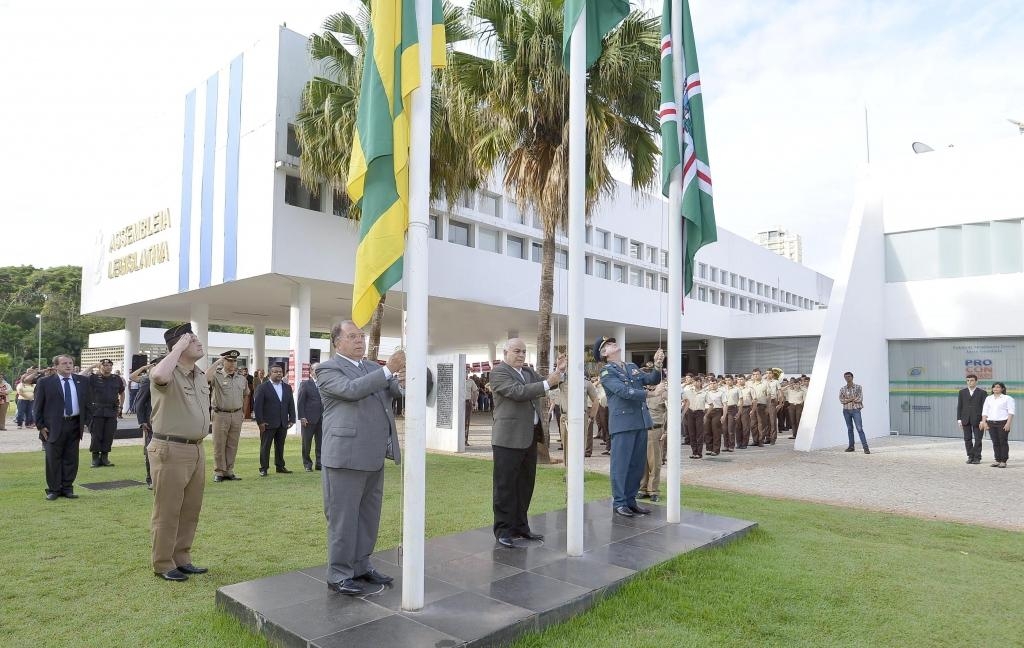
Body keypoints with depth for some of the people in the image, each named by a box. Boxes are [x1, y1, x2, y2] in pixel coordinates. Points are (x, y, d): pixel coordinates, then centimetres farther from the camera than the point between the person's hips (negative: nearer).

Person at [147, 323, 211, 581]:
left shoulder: (200, 376, 13)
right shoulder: (167, 373, -13)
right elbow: (159, 376, -40)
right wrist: (178, 348, -26)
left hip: (197, 449, 8)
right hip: (170, 450, -8)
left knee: (190, 510, 15)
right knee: (167, 511, 3)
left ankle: (181, 558, 28)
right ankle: (163, 564, 16)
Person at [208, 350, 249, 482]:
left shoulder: (241, 378, 9)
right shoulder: (217, 376, -6)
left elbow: (246, 394, 25)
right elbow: (206, 377, -30)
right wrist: (218, 362, -19)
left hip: (237, 415, 4)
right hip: (221, 415, -4)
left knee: (232, 445, 9)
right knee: (219, 445, 2)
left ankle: (229, 471, 17)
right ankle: (219, 472, 10)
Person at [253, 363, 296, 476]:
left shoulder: (287, 387, 11)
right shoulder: (263, 387, -3)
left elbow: (291, 404, 12)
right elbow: (257, 405, -7)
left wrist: (292, 419, 4)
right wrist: (260, 421, -11)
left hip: (283, 424, 4)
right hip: (268, 424, -4)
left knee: (280, 446, 12)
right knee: (265, 447, 2)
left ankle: (280, 466, 21)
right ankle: (263, 468, 10)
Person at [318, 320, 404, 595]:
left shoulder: (373, 367, 17)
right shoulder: (327, 369, -4)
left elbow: (392, 392, 7)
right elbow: (351, 389, -20)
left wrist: (399, 381, -16)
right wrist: (388, 371, -24)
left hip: (373, 456, 7)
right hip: (346, 455, -7)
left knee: (368, 516, 15)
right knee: (343, 518, 1)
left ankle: (361, 567, 27)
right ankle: (339, 575, 12)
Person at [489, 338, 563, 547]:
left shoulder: (529, 372, 18)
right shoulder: (499, 371, -7)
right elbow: (517, 392, -20)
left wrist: (558, 372, -2)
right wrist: (547, 383, -22)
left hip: (530, 436, 8)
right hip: (509, 437, -8)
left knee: (526, 484, 14)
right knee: (505, 485, -1)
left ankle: (520, 526, 25)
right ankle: (503, 530, 6)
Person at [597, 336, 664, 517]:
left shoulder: (632, 367, 17)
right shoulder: (607, 372, -5)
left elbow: (652, 380, 8)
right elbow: (624, 391, -17)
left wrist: (657, 367, -10)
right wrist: (649, 393, -16)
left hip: (641, 421, 7)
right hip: (623, 423, -6)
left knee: (638, 464, 11)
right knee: (621, 464, -1)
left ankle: (631, 500, 21)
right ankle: (619, 502, 9)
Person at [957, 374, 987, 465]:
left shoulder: (982, 393, 0)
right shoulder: (962, 392, 9)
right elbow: (959, 406, 8)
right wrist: (959, 419, 2)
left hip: (977, 420, -3)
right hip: (966, 420, 3)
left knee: (977, 439, 1)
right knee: (967, 439, 5)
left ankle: (977, 458, 8)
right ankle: (970, 457, 13)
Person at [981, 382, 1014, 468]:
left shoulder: (1007, 398, 2)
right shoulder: (988, 398, 16)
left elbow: (1011, 412, -5)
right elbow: (985, 411, 15)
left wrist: (1008, 423, -14)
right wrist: (984, 422, 4)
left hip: (1003, 423, -4)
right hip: (991, 423, 4)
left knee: (1003, 442, -3)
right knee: (995, 443, 4)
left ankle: (1003, 461, 1)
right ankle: (997, 460, 9)